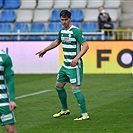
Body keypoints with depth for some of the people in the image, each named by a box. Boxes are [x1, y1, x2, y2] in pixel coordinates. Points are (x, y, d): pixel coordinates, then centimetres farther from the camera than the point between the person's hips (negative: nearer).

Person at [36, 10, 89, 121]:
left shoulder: (76, 31, -15)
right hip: (66, 65, 9)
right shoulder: (62, 31, 10)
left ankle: (84, 114, -10)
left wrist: (76, 58, -30)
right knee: (58, 86, 15)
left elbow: (86, 46, -20)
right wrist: (44, 50, 37)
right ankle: (65, 110, 33)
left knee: (75, 88, -14)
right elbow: (57, 42, 31)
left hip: (75, 65, -9)